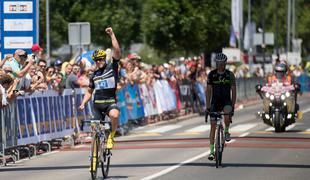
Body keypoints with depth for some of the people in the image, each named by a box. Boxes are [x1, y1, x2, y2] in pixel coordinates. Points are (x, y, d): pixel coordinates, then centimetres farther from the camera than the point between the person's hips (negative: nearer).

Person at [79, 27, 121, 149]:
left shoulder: (112, 68, 2)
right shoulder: (94, 75, 13)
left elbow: (117, 51, -11)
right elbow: (89, 92, 22)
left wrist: (112, 35, -15)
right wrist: (83, 104, 8)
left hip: (111, 102, -5)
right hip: (97, 103, 5)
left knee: (114, 115, -34)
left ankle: (111, 136, -11)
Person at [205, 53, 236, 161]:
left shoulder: (230, 75, -6)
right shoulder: (211, 74, -5)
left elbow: (233, 91, -4)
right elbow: (208, 91, -2)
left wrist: (233, 106, -11)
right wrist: (208, 107, -8)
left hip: (226, 101, -1)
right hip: (215, 101, 1)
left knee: (227, 114, -34)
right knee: (213, 125, -5)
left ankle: (226, 131, -4)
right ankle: (211, 151, -1)